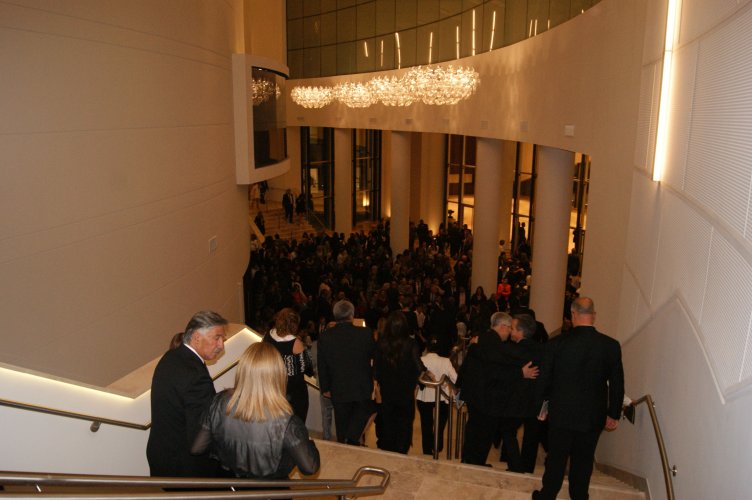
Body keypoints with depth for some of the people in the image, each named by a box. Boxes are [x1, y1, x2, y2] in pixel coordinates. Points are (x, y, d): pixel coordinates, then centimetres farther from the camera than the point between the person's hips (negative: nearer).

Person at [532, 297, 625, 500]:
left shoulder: (558, 343, -13)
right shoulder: (611, 345, -10)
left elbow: (544, 379, -5)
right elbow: (617, 384, -2)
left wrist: (540, 406, 11)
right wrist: (614, 414, 10)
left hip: (561, 414, -1)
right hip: (593, 417, 1)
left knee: (556, 459, 13)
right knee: (583, 461, 16)